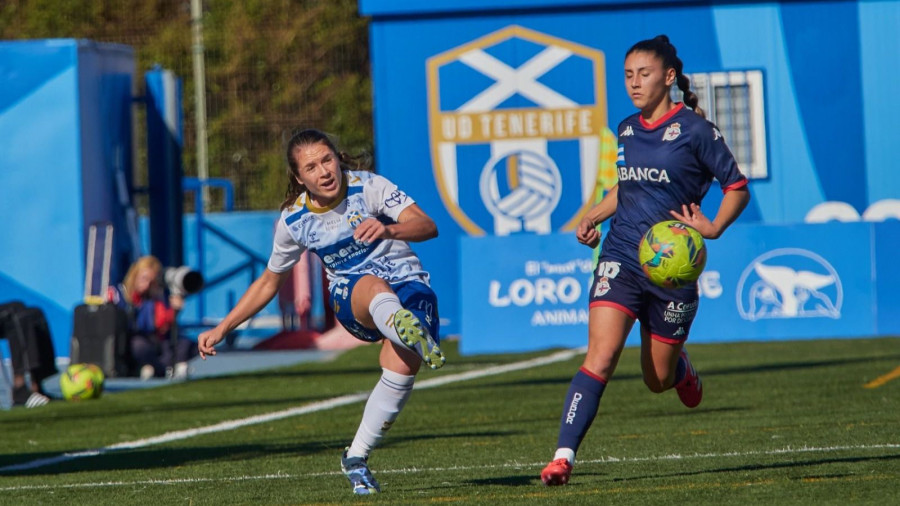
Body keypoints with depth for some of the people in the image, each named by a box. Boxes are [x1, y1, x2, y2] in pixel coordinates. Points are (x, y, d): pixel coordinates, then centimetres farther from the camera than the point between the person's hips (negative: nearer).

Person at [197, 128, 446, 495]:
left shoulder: (367, 187, -11)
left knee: (402, 368, -30)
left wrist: (388, 230, -41)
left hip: (407, 284, -1)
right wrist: (222, 329, 13)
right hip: (350, 297, 1)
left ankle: (356, 458, -11)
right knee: (375, 286, -38)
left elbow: (427, 226, -20)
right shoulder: (294, 220, -1)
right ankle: (407, 330, -78)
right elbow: (269, 281, 15)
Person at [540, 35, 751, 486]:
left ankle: (680, 366, 48)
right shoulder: (626, 131, 9)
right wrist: (593, 217, 9)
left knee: (658, 379, 10)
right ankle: (563, 456, -23)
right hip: (620, 258, 3)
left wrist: (713, 228, -16)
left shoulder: (694, 130, -7)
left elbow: (737, 187, 0)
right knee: (600, 358, -18)